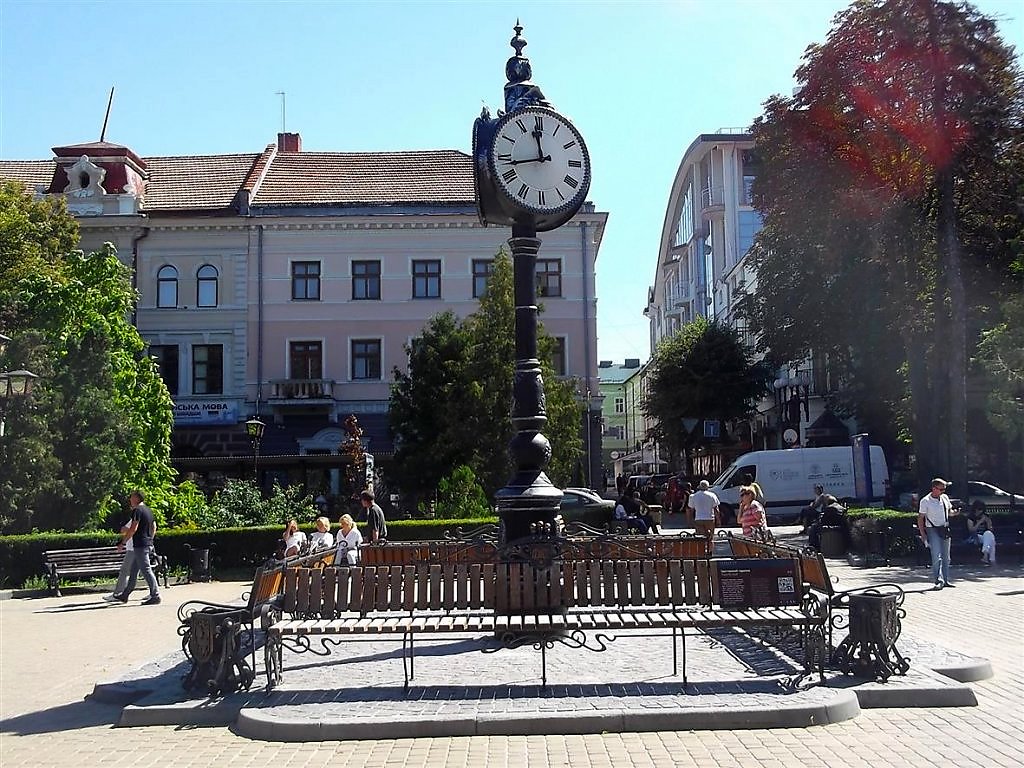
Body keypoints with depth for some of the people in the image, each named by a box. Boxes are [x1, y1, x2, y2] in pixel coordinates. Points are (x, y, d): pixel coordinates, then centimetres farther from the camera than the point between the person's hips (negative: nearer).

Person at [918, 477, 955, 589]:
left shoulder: (945, 498, 7)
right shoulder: (925, 501, -9)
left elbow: (949, 511, 20)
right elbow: (920, 518, -7)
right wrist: (923, 535, -12)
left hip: (945, 530, 6)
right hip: (933, 530, -6)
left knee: (946, 557, 10)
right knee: (937, 556, -15)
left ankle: (945, 580, 18)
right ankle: (939, 580, -16)